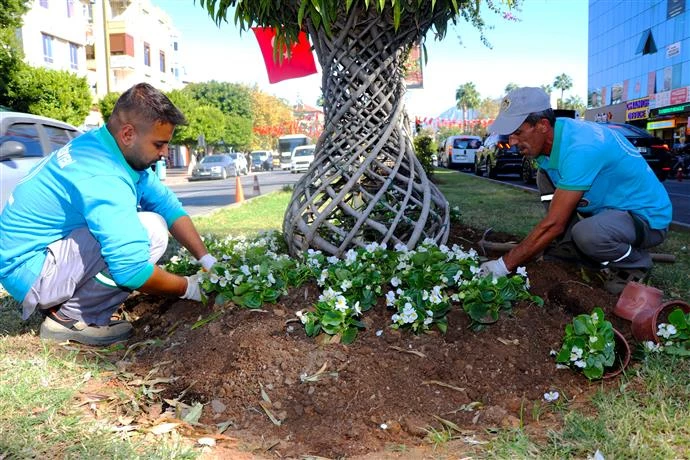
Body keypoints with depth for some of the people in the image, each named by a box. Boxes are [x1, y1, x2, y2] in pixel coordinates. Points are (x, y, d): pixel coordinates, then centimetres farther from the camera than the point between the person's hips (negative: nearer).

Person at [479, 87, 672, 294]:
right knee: (545, 176, -2)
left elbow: (553, 224, -31)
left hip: (646, 215, -8)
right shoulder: (549, 137, -5)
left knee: (587, 233, -37)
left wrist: (505, 264, -26)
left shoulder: (580, 148, -32)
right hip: (607, 207, 8)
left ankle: (636, 264, -3)